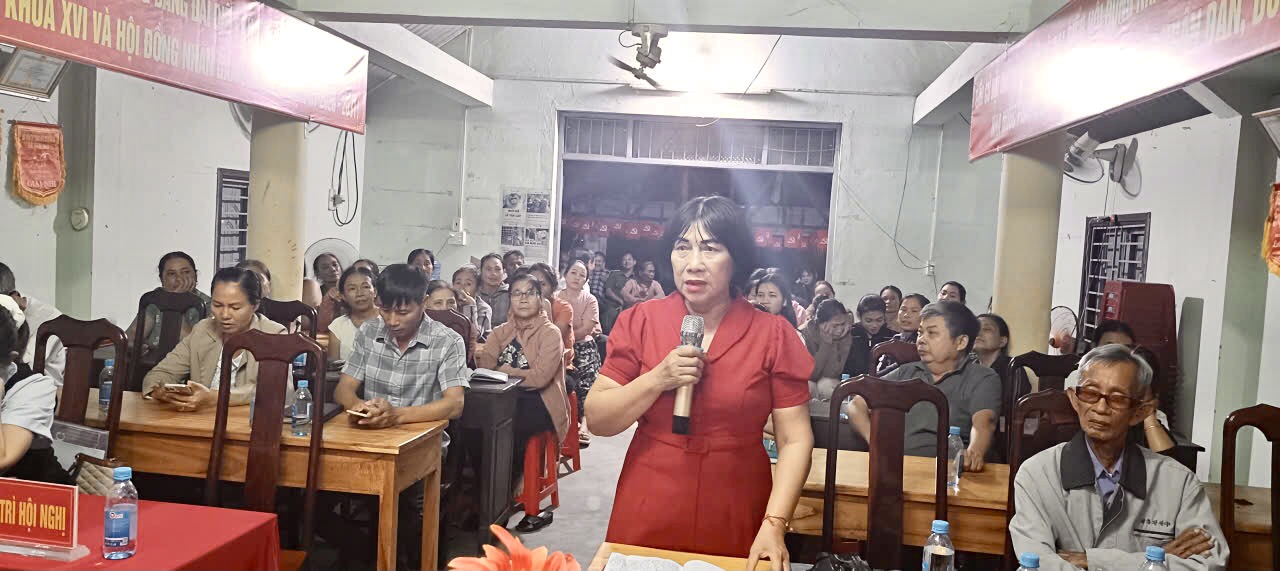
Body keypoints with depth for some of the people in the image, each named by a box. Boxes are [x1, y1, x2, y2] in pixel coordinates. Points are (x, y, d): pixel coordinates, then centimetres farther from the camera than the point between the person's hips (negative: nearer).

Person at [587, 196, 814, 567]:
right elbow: (598, 421, -3)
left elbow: (795, 441, -5)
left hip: (735, 526, 0)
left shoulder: (773, 335, -5)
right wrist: (658, 379, -18)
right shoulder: (639, 322, -3)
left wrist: (774, 524, -16)